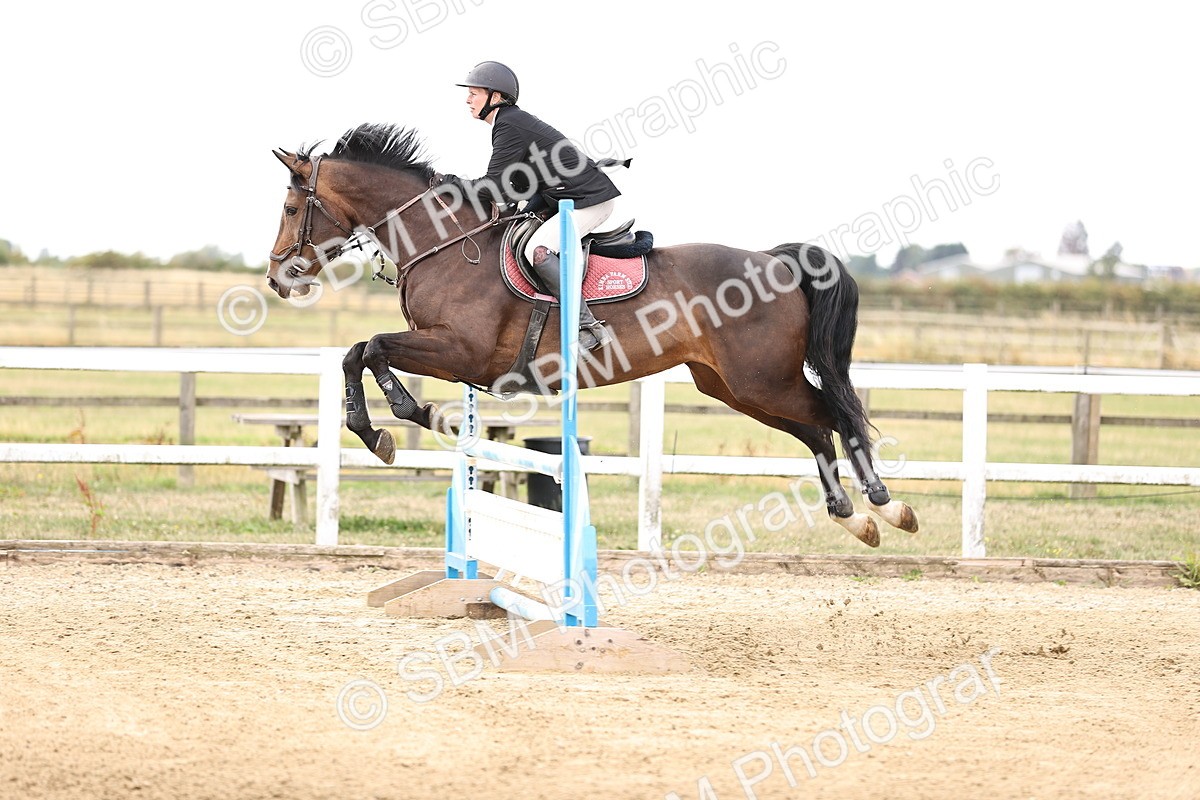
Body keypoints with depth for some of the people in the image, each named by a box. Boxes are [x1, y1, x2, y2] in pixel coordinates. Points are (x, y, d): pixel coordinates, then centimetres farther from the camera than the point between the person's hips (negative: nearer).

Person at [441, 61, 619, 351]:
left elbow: (495, 190, -18)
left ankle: (588, 327, -26)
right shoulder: (513, 120, 15)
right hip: (566, 199, 11)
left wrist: (455, 184, -7)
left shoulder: (509, 127, -17)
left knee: (538, 250, -26)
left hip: (590, 201, -11)